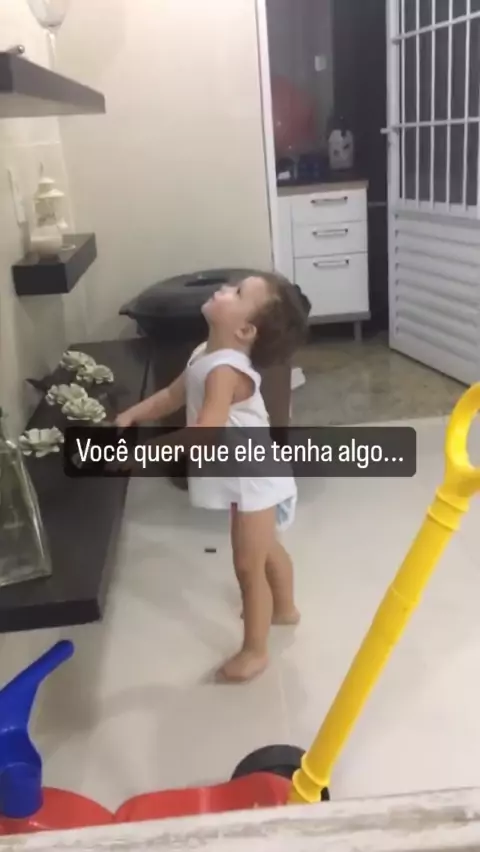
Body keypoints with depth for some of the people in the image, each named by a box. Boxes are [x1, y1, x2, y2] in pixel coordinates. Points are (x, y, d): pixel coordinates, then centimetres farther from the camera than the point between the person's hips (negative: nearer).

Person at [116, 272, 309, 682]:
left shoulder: (225, 370, -31)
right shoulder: (207, 355, 0)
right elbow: (173, 395, 11)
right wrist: (130, 417, -1)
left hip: (255, 481, -10)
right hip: (248, 478, 10)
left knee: (248, 566, 4)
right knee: (267, 548, 29)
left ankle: (255, 650, 22)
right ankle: (284, 608, 52)